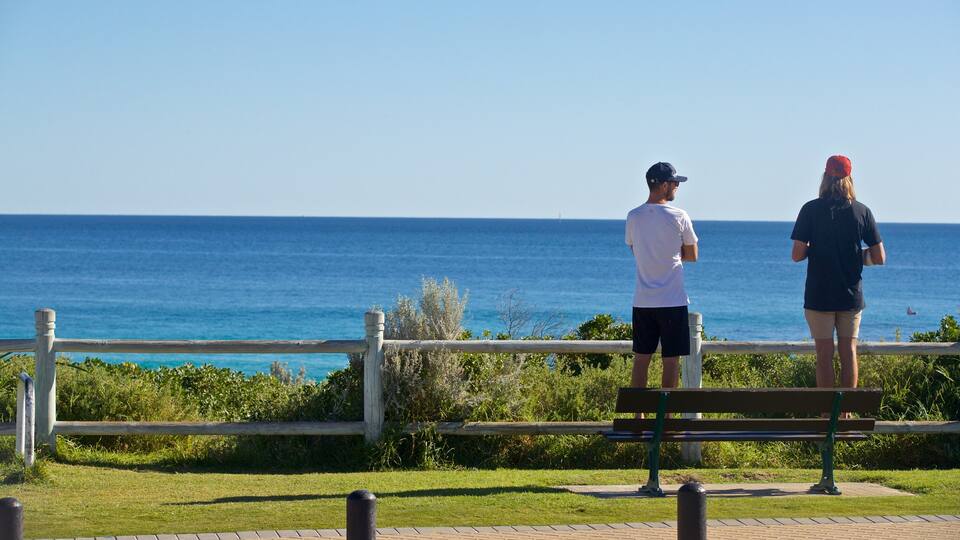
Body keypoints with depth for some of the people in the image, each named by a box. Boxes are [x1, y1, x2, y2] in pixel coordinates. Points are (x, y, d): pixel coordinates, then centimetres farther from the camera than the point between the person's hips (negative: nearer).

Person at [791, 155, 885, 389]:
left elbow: (797, 255, -10)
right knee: (848, 351, 9)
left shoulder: (811, 210, -8)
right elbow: (879, 258, -2)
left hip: (819, 295, -2)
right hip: (851, 296, 2)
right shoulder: (862, 211, -2)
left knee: (824, 354, 3)